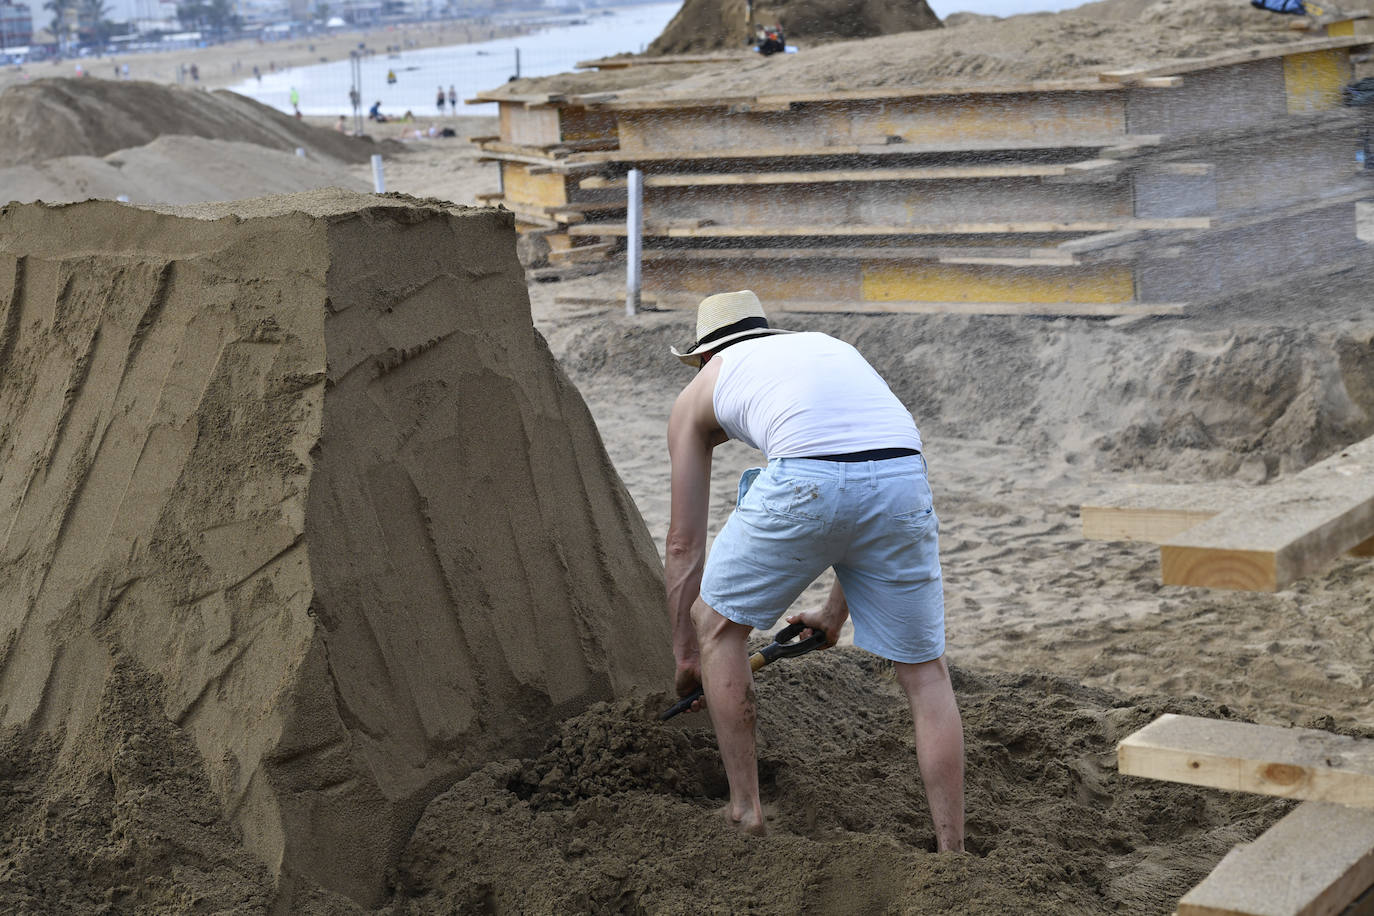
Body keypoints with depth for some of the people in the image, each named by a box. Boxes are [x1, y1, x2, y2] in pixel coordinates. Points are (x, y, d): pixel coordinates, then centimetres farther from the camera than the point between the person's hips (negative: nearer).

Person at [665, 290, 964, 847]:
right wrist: (836, 614, 52)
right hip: (904, 475, 3)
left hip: (806, 478, -3)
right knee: (923, 671, 17)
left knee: (717, 623, 22)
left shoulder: (699, 392, 30)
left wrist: (685, 654, 45)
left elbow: (684, 545, 34)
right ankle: (952, 853, 18)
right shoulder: (831, 348, 40)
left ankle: (745, 812, 26)